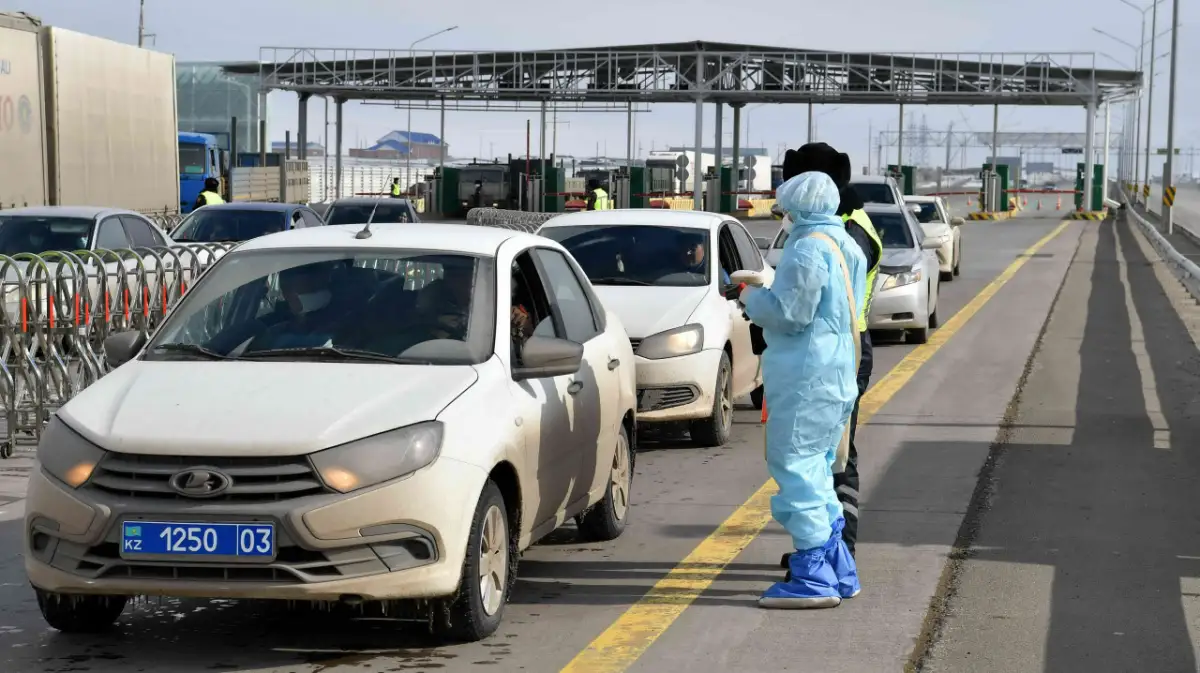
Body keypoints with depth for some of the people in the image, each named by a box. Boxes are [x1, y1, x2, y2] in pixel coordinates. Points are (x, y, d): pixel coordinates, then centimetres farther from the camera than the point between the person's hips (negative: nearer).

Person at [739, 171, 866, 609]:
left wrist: (752, 298, -1)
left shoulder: (807, 250, -16)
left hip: (806, 378, -10)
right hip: (839, 373, 10)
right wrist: (766, 290, 21)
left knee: (795, 468, -7)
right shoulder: (846, 247, 16)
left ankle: (814, 577, -9)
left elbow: (791, 313, -18)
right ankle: (838, 571, 22)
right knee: (816, 472, 18)